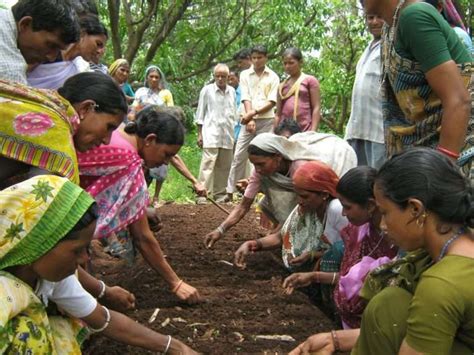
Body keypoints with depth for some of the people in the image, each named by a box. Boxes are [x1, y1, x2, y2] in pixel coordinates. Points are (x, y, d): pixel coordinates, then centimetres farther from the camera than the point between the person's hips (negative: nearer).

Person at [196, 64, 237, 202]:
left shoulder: (232, 91, 13)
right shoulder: (207, 90, 2)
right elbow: (200, 114, 4)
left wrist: (234, 132, 14)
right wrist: (200, 134, 0)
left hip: (227, 135, 5)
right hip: (211, 134, -4)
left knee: (224, 166, 7)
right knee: (208, 164, -12)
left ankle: (220, 194, 15)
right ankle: (203, 195, -12)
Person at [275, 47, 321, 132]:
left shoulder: (310, 80, 5)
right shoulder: (282, 86, 17)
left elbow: (316, 108, -1)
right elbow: (278, 113, 17)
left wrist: (313, 132, -10)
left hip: (304, 131, -4)